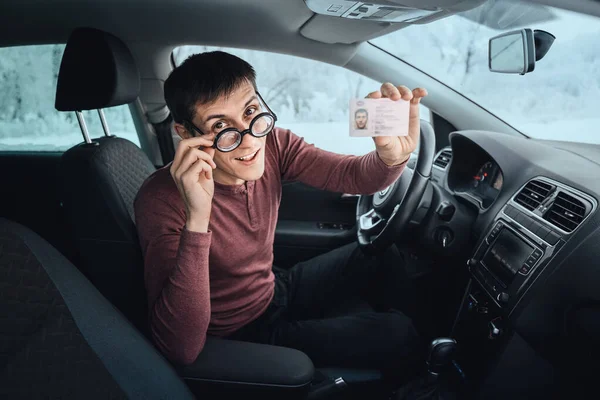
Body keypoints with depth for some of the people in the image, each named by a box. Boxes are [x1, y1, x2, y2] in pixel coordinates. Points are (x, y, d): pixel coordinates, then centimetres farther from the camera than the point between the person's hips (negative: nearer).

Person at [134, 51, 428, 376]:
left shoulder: (272, 144, -15)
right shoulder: (162, 200, -31)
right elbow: (180, 349, -38)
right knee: (396, 335, -9)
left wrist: (393, 154, -37)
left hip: (276, 288, 6)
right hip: (240, 333, -6)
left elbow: (354, 175, -13)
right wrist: (196, 220, -48)